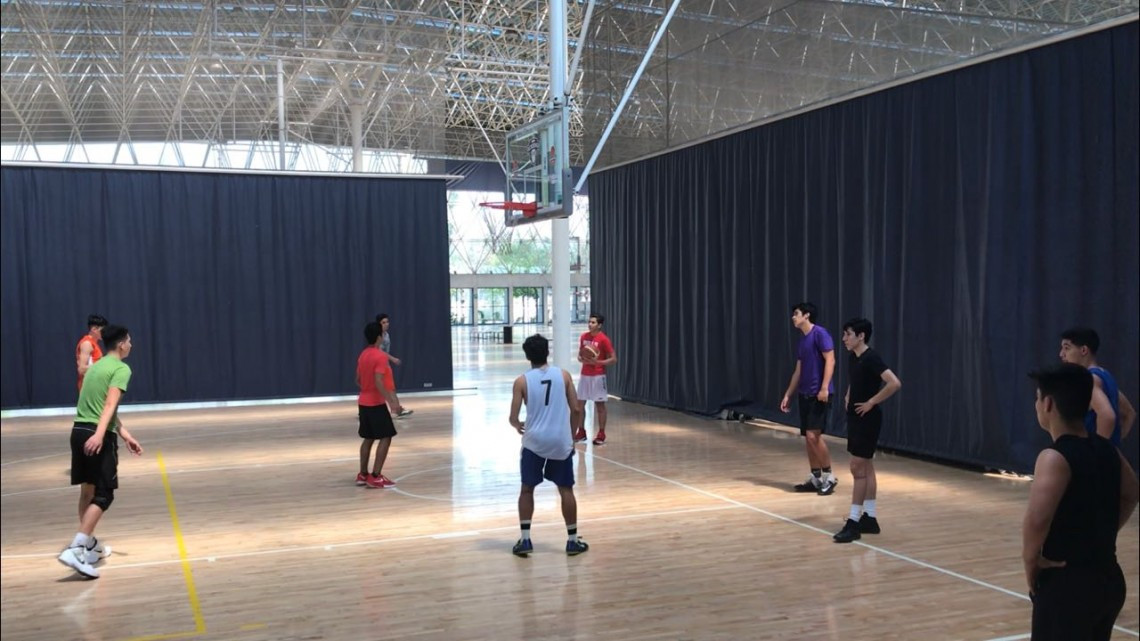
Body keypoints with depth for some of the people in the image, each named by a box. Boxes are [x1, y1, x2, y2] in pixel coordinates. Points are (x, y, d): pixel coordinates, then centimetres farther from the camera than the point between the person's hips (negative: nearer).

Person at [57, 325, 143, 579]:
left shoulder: (96, 366, 21)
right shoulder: (121, 368, -5)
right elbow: (110, 404, -20)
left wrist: (125, 435, 25)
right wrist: (100, 434, -31)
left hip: (79, 430, 9)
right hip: (98, 435, -9)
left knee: (88, 489, 19)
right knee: (103, 495, -5)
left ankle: (89, 545, 30)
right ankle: (75, 550, -16)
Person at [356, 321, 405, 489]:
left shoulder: (362, 355, 8)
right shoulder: (380, 356, -17)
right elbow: (379, 383, -25)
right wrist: (391, 402, -26)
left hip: (363, 402, 9)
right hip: (376, 403, -9)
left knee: (368, 438, 16)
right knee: (385, 438, -4)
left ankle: (363, 474, 19)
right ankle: (375, 477, -8)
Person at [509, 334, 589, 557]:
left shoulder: (522, 381, -3)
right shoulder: (564, 375, 1)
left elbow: (513, 417, -4)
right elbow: (576, 409, 0)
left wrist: (518, 426, 20)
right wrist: (571, 434, 16)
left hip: (534, 441, -1)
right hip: (561, 441, 1)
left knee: (527, 489, 14)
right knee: (566, 490, 11)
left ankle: (525, 540, 10)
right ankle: (573, 540, 16)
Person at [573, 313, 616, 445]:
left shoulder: (603, 339, -12)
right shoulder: (583, 337, 6)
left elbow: (613, 359, -10)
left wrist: (598, 362, -22)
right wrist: (581, 359, -7)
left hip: (598, 376, -6)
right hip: (584, 375, 6)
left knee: (600, 405, 1)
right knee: (580, 403, 7)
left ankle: (601, 435, 8)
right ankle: (581, 432, 18)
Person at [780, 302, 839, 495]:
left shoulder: (820, 333, -8)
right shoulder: (802, 340, 17)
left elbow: (830, 360, -15)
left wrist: (824, 388, -23)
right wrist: (788, 395, 20)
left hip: (819, 394, -9)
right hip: (805, 394, 9)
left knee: (813, 435, -14)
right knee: (808, 437, 7)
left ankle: (829, 476, -3)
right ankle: (816, 479, 14)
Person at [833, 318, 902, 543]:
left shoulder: (871, 358, -18)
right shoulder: (852, 358, 9)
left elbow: (894, 383, -29)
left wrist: (871, 402, -22)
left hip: (868, 419, -9)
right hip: (855, 417, 9)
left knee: (858, 469, -7)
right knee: (866, 468, 13)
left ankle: (854, 522, -3)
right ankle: (869, 518, 20)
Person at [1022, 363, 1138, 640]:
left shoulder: (1055, 458, -20)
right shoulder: (1107, 450, 6)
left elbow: (1037, 520, -34)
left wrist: (1031, 560, -17)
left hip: (1066, 585, -9)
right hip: (1109, 579, 9)